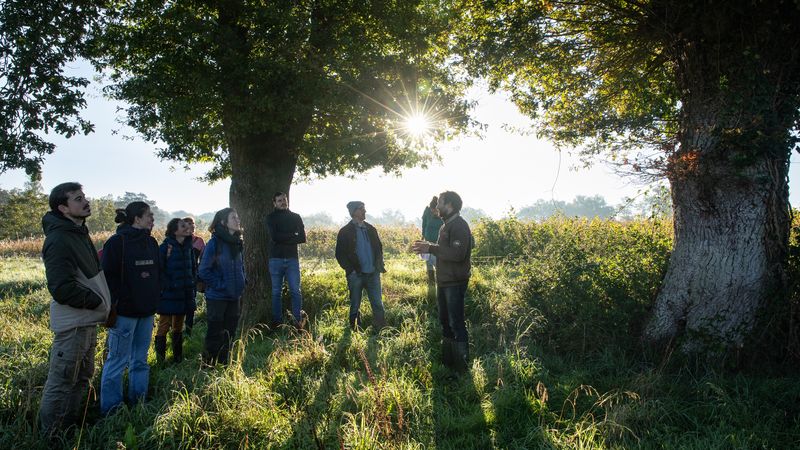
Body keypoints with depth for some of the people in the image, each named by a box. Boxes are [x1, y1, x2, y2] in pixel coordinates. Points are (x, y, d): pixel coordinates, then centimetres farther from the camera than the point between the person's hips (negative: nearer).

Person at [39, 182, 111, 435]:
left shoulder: (79, 233, 10)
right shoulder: (58, 240, -20)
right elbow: (62, 289, -26)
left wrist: (102, 300, 11)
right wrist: (97, 302, -16)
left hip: (88, 321, 10)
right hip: (72, 323, -10)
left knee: (82, 377, 21)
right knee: (61, 382, 1)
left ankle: (70, 428, 35)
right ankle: (51, 437, 15)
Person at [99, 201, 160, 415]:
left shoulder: (151, 242, 10)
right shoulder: (117, 243, -12)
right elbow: (108, 276, -14)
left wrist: (156, 297, 12)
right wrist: (111, 308, -16)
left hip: (147, 311, 7)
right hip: (124, 311, -7)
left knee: (140, 360, 15)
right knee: (118, 361, 1)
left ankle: (138, 403, 27)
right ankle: (110, 410, 13)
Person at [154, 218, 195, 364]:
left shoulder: (188, 247, 7)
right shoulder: (165, 247, -13)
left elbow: (193, 268, 16)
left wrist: (192, 286, 11)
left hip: (184, 295, 7)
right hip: (169, 295, -6)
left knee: (178, 326, 16)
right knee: (164, 326, 0)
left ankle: (178, 357, 25)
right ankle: (160, 359, 8)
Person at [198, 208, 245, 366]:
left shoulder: (237, 242, 6)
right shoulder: (214, 243, -14)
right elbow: (204, 271, -15)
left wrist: (241, 284, 7)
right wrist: (220, 285, -15)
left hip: (234, 297, 6)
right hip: (217, 297, -6)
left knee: (229, 333, 13)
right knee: (215, 333, 3)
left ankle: (223, 363, 26)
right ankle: (209, 365, 16)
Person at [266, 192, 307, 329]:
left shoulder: (296, 217, 11)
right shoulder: (271, 217, 6)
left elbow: (302, 238, 1)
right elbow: (274, 236, -9)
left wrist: (283, 238, -6)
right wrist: (292, 236, -5)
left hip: (292, 258, 1)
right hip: (276, 258, -1)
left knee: (295, 291, -3)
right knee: (276, 292, 3)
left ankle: (298, 320, 2)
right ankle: (277, 322, 9)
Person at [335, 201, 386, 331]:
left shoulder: (370, 229, 11)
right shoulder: (345, 232, -2)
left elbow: (379, 248, 19)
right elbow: (340, 254, -3)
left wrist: (379, 265, 6)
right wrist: (350, 270, -12)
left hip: (373, 274, 3)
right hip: (356, 275, -3)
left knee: (378, 304, 2)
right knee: (355, 305, 8)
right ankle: (355, 330, 22)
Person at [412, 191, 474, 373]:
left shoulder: (459, 226, -17)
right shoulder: (446, 225, 14)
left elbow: (457, 254, -27)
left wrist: (431, 248, -25)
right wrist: (427, 247, 3)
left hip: (455, 283, -10)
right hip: (443, 281, 10)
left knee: (456, 323, -4)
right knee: (445, 321, 17)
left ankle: (462, 366, 5)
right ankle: (448, 362, 30)